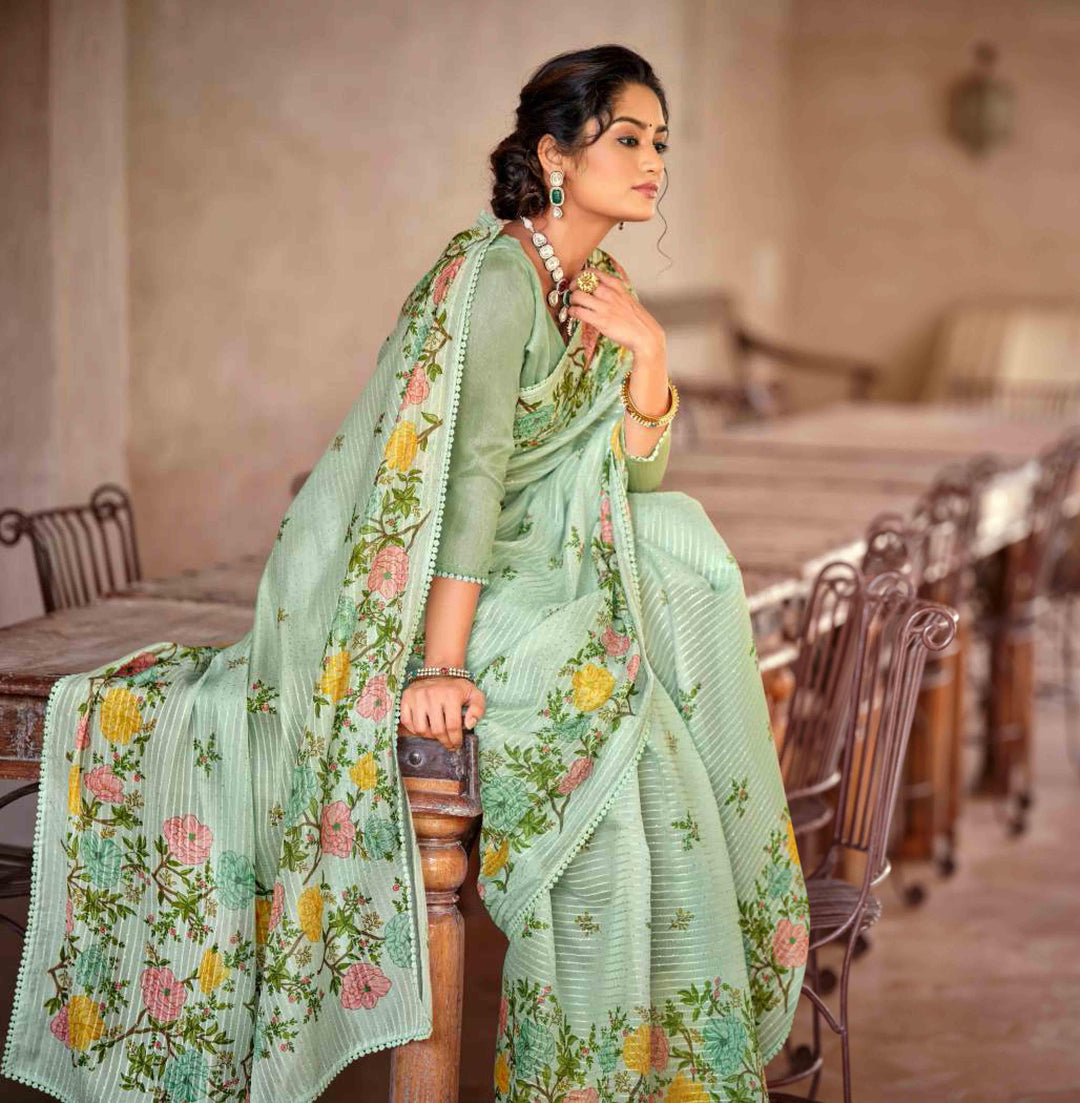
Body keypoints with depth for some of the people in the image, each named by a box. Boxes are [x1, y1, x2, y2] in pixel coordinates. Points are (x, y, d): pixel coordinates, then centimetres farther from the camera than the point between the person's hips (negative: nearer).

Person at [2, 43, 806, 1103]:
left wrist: (648, 351, -9)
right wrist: (442, 662, -31)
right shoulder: (495, 273, -18)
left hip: (513, 570, 10)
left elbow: (631, 479, 8)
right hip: (400, 591, -10)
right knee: (608, 707, -25)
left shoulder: (598, 290, 9)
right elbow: (467, 471, -26)